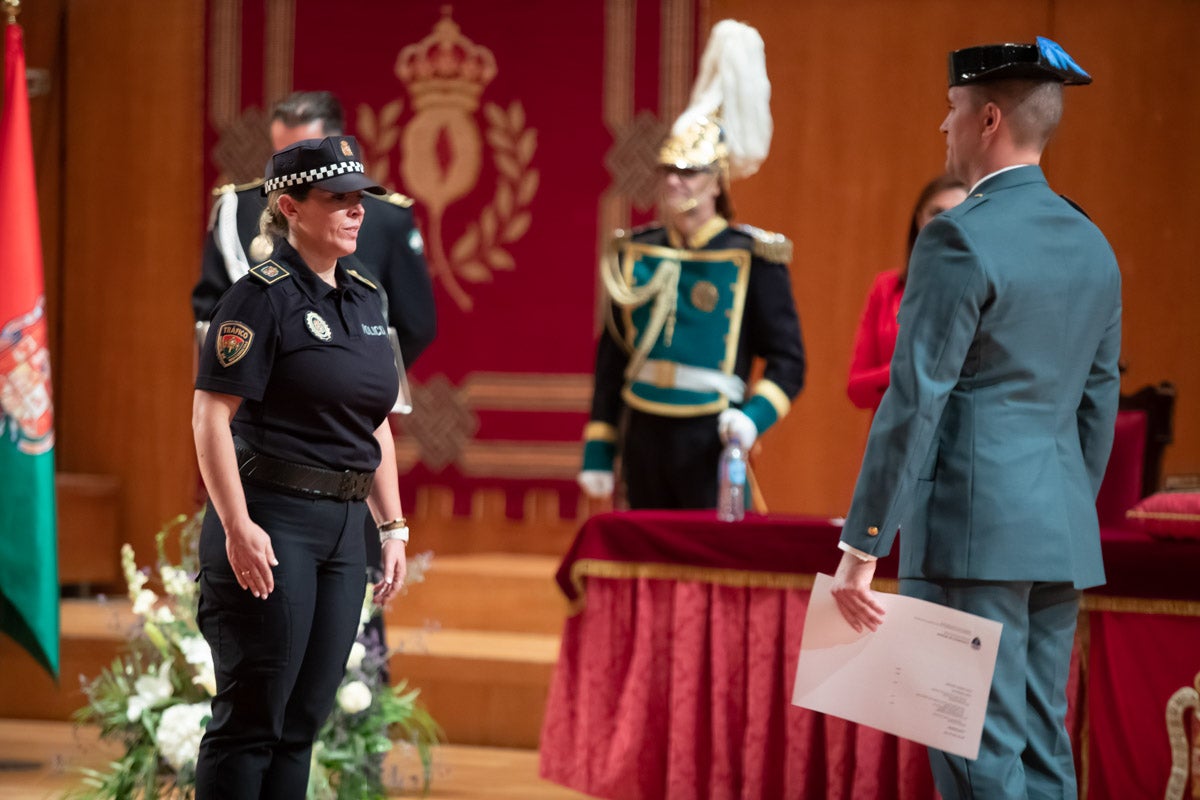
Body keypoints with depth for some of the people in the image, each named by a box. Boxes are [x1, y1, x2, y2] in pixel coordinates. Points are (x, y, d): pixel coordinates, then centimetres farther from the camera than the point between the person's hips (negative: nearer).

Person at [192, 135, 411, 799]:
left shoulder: (365, 298, 14)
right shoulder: (262, 295, -9)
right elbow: (210, 416, -14)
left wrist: (393, 528, 15)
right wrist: (238, 529, -20)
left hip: (342, 530, 7)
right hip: (271, 525, -7)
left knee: (304, 719, 9)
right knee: (253, 718, -5)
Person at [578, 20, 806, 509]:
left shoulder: (753, 258, -4)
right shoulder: (634, 254, 8)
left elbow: (787, 361, -2)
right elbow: (611, 359, 13)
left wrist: (753, 416, -20)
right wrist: (598, 451, 10)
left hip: (710, 444, -4)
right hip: (644, 437, 4)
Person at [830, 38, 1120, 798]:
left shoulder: (961, 239, -12)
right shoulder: (1092, 245, 12)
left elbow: (914, 402, -15)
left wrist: (862, 545, -13)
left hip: (971, 533, -8)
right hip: (1063, 538, 8)